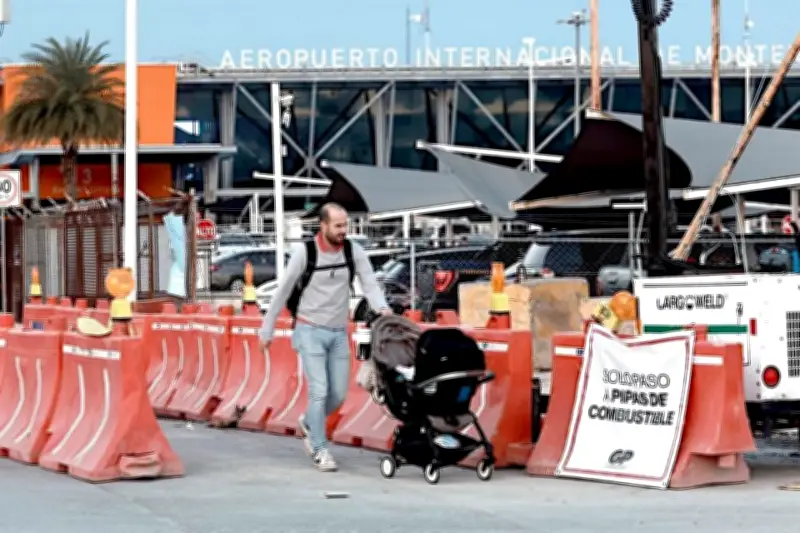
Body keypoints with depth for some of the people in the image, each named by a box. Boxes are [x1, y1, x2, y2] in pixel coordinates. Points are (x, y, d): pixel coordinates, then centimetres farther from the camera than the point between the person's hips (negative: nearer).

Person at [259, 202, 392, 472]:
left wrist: (382, 308, -35)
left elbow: (370, 283, -14)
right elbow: (283, 291, -5)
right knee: (319, 391, -10)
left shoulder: (354, 251, -4)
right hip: (310, 331, -4)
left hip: (339, 333, 4)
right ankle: (320, 450, 3)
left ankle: (309, 423, 36)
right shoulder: (304, 252, -12)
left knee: (339, 394, 8)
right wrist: (266, 330, -1)